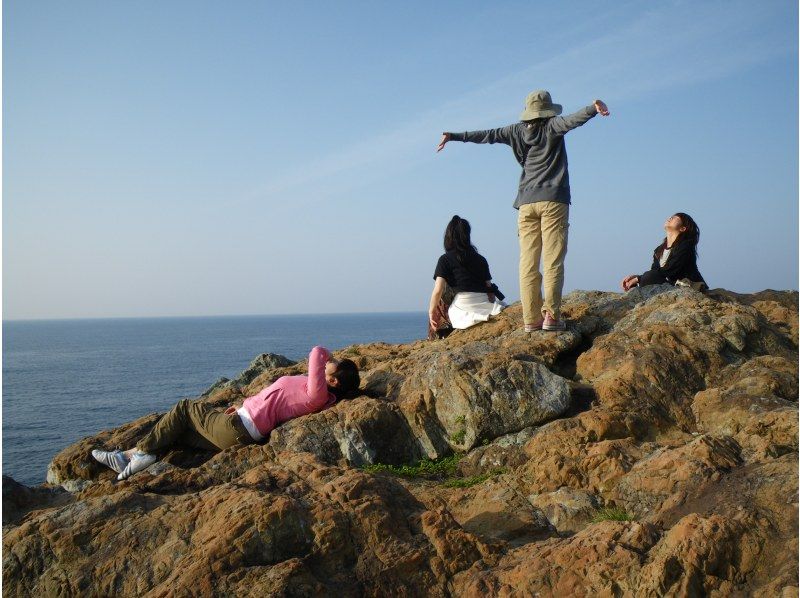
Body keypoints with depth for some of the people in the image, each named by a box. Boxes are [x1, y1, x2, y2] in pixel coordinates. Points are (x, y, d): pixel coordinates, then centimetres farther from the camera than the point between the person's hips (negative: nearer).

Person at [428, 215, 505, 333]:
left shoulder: (445, 259, 4)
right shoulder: (481, 259, 18)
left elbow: (438, 290, -2)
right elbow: (488, 286, 16)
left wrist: (432, 311, 10)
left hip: (463, 305, -3)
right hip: (486, 303, 4)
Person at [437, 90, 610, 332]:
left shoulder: (517, 131, 14)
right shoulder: (552, 126, 4)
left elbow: (487, 135, 21)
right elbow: (571, 120, -16)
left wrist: (453, 137, 31)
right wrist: (594, 109, -30)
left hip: (526, 203, 4)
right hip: (553, 199, -4)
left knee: (528, 263, 1)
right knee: (552, 261, -6)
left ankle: (531, 319, -3)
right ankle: (551, 316, -12)